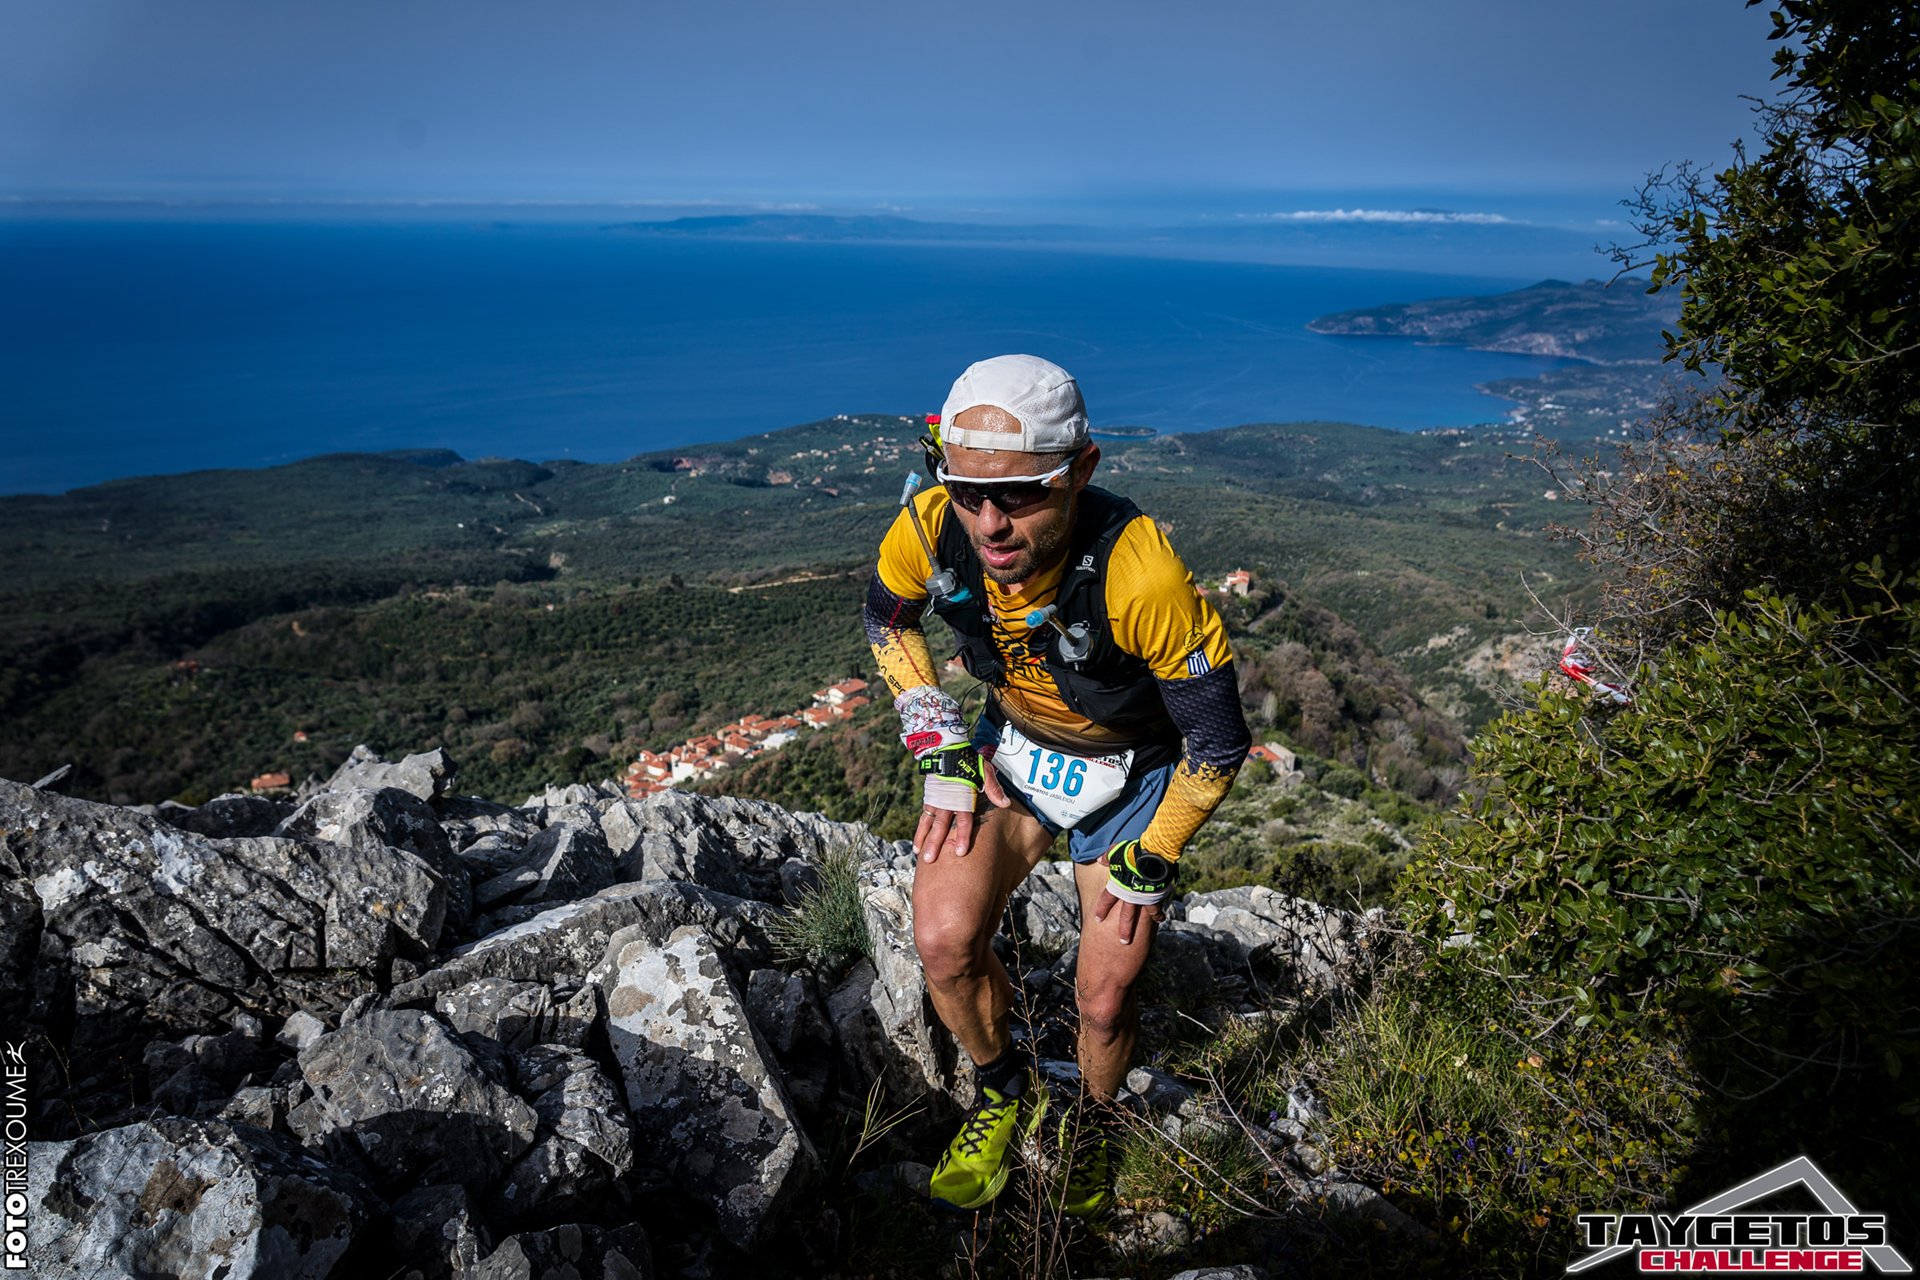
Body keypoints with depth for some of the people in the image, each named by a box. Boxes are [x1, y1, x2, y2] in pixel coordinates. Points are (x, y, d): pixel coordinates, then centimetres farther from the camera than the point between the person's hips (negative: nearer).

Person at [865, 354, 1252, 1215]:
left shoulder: (1140, 576, -38)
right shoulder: (931, 528, -25)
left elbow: (1219, 744, -23)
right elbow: (887, 621, 0)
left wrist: (1150, 861, -11)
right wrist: (941, 748, -7)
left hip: (1130, 777, -3)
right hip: (1012, 749, 3)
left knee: (1103, 1002, 1)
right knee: (945, 943, -11)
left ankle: (1090, 1126, 38)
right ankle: (1006, 1096, 22)